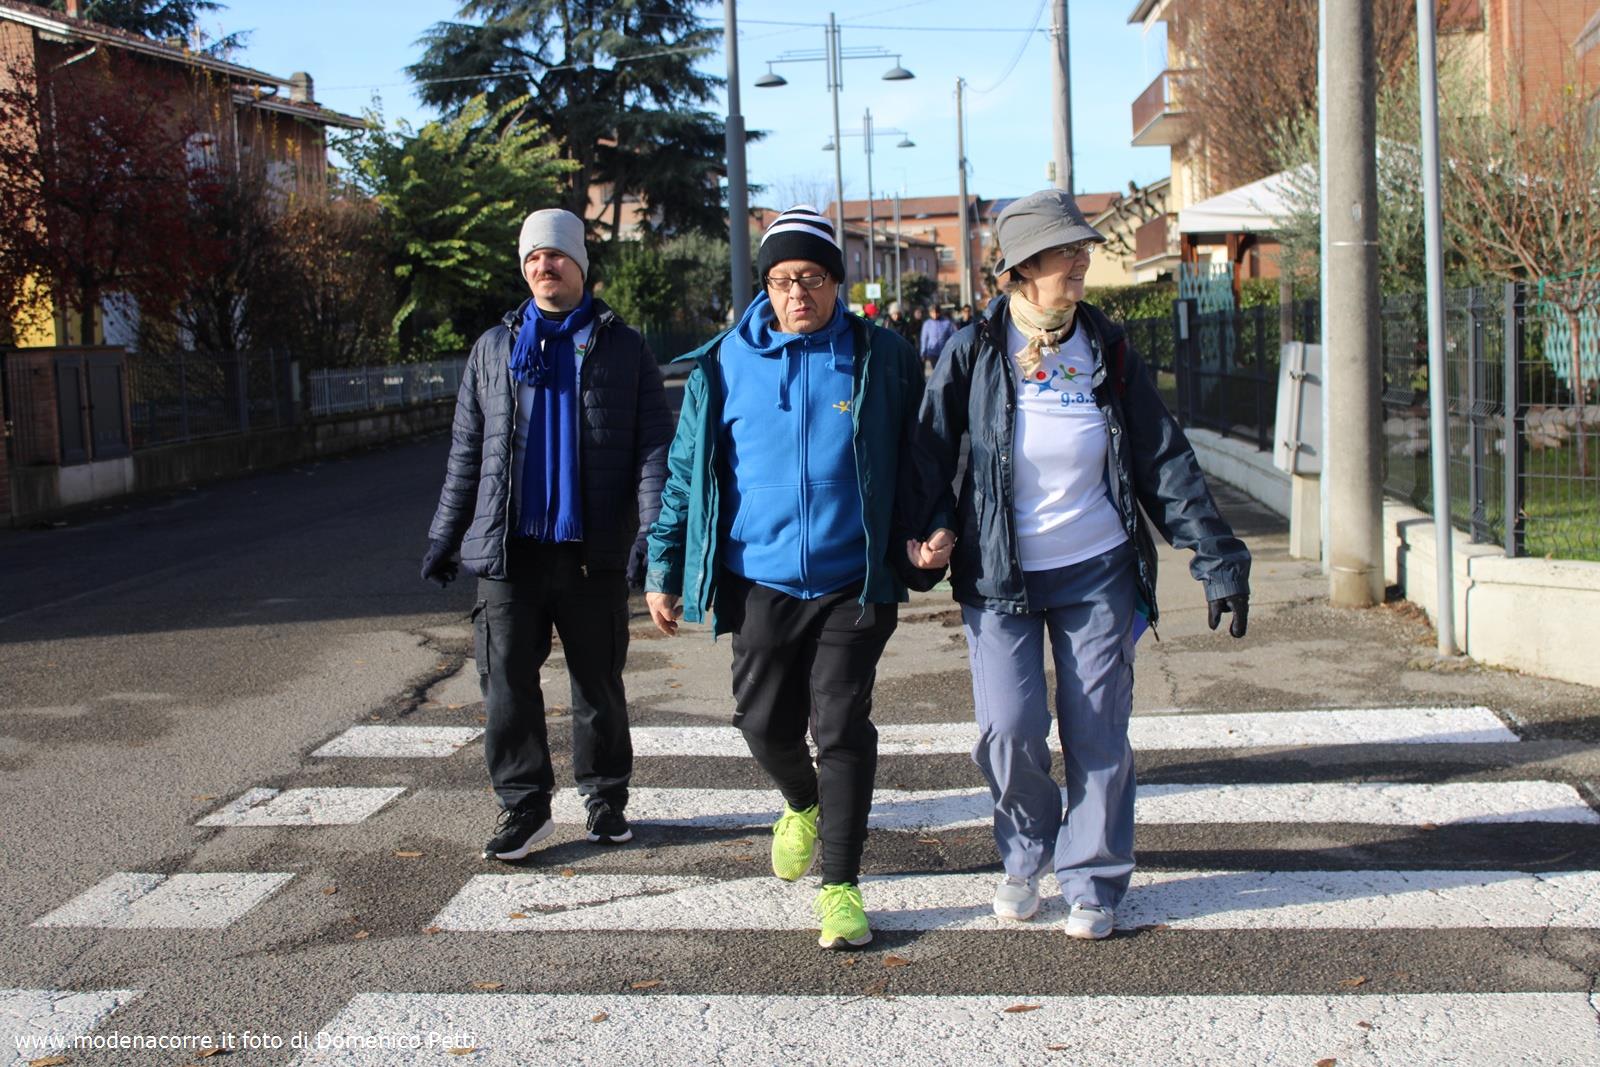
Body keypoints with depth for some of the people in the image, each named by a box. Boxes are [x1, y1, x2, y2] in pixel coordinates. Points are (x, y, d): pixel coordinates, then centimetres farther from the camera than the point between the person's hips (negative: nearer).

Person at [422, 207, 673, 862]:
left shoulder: (623, 347, 5)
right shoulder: (495, 348, 13)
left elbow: (654, 444, -1)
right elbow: (467, 451, 15)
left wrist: (653, 530, -12)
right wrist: (445, 535, 12)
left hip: (592, 549, -2)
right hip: (508, 549, 2)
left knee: (598, 681, 8)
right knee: (507, 679, -3)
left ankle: (604, 796, 22)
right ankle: (523, 804, 7)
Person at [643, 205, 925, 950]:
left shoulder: (881, 358, -1)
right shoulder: (724, 364, 2)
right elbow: (686, 472, 8)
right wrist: (663, 569, 7)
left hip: (853, 582, -2)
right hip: (760, 581, 2)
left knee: (842, 729, -4)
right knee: (766, 724, 11)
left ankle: (841, 885, 7)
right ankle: (803, 806, 43)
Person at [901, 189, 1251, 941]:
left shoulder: (1108, 351, -1)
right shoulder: (974, 352, -5)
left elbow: (1165, 462, 2)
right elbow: (931, 450, 0)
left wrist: (1218, 559, -1)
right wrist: (932, 531, -17)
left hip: (1097, 573, 1)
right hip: (997, 577, -1)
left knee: (1097, 735, 2)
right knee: (1009, 731, -9)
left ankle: (1093, 880, 21)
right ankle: (1026, 853, 21)